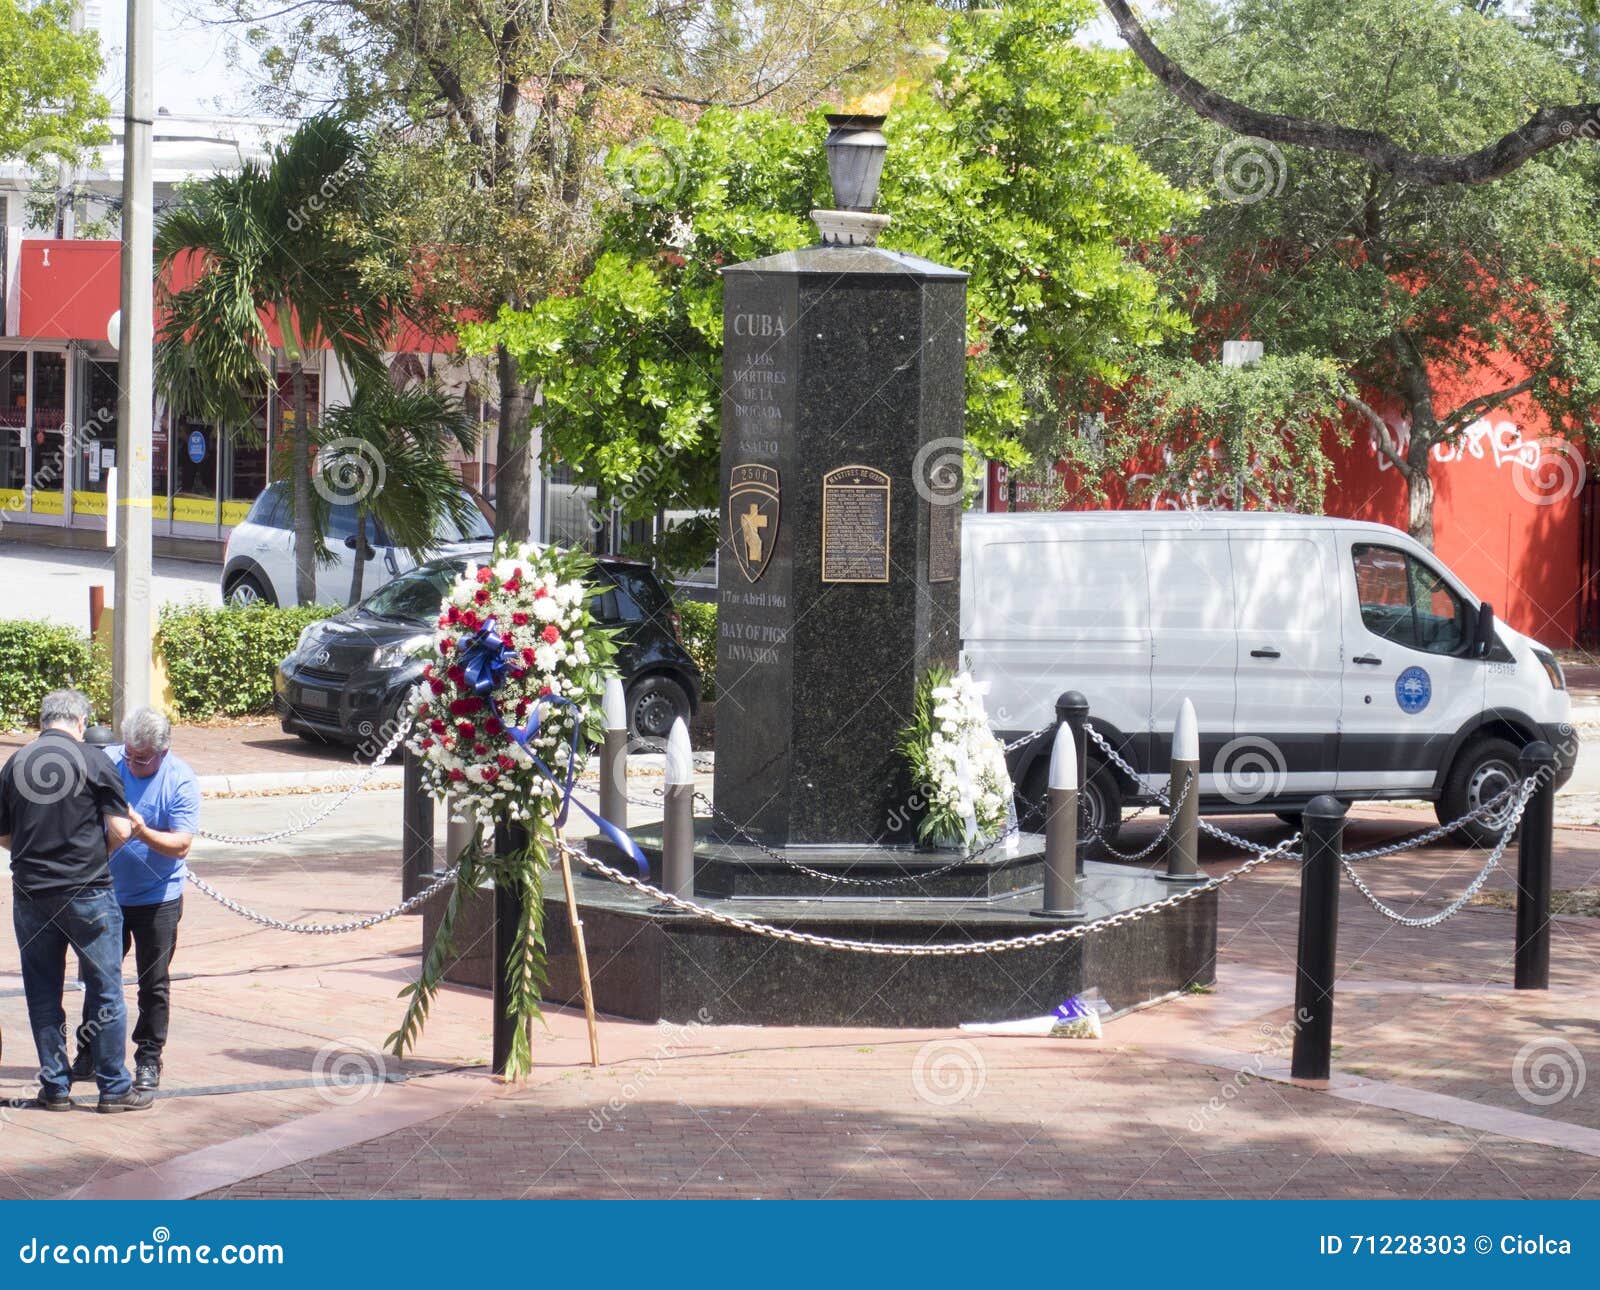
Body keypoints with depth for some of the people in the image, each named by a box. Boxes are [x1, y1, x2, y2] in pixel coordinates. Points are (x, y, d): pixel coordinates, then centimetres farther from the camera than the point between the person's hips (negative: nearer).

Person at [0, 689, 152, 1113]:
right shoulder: (94, 761, -8)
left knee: (42, 994, 11)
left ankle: (55, 1087, 14)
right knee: (105, 990, 6)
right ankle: (114, 1087, 8)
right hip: (86, 890, -3)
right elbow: (120, 830, -10)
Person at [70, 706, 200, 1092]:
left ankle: (149, 1058, 16)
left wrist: (143, 832, -35)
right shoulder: (107, 763, -7)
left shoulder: (180, 781, -15)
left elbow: (181, 844, -19)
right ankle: (89, 1052, 23)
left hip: (157, 898, -3)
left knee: (154, 982, 5)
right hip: (106, 891, 3)